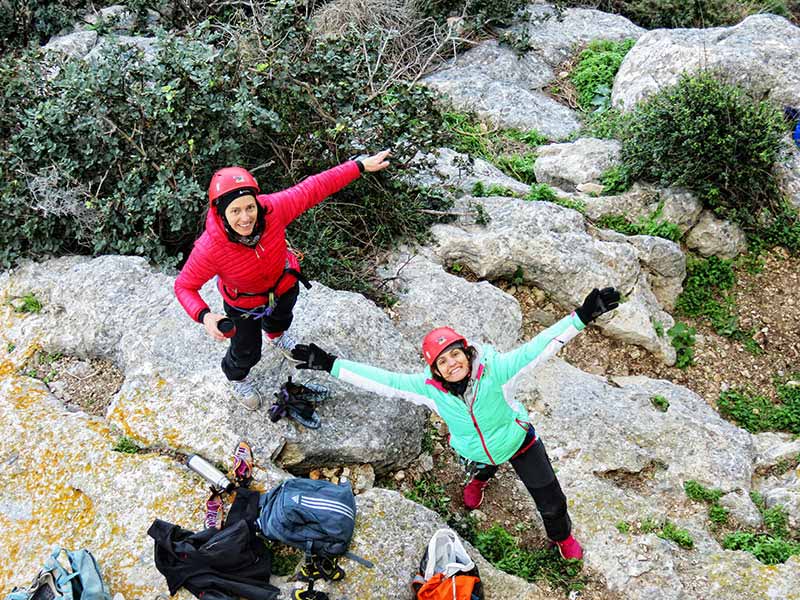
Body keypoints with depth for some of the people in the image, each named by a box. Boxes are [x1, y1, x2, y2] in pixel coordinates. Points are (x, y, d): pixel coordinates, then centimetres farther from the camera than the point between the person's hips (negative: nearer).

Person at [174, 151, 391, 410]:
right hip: (244, 301, -3)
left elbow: (313, 189, -27)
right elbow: (185, 286, -28)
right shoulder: (209, 249, -43)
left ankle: (276, 335, 77)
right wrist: (204, 316, -47)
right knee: (247, 352, 20)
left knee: (281, 319, 37)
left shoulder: (272, 209, -39)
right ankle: (237, 378, 59)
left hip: (284, 282, 3)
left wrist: (360, 166, -22)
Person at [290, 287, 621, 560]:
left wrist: (582, 316, -52)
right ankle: (482, 477, 75)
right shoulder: (429, 387, -28)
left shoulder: (493, 369, -36)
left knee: (552, 503, 11)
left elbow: (536, 348, -42)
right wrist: (329, 363, -32)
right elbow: (383, 380, -27)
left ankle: (562, 536, 46)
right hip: (474, 452, 2)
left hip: (518, 440, -1)